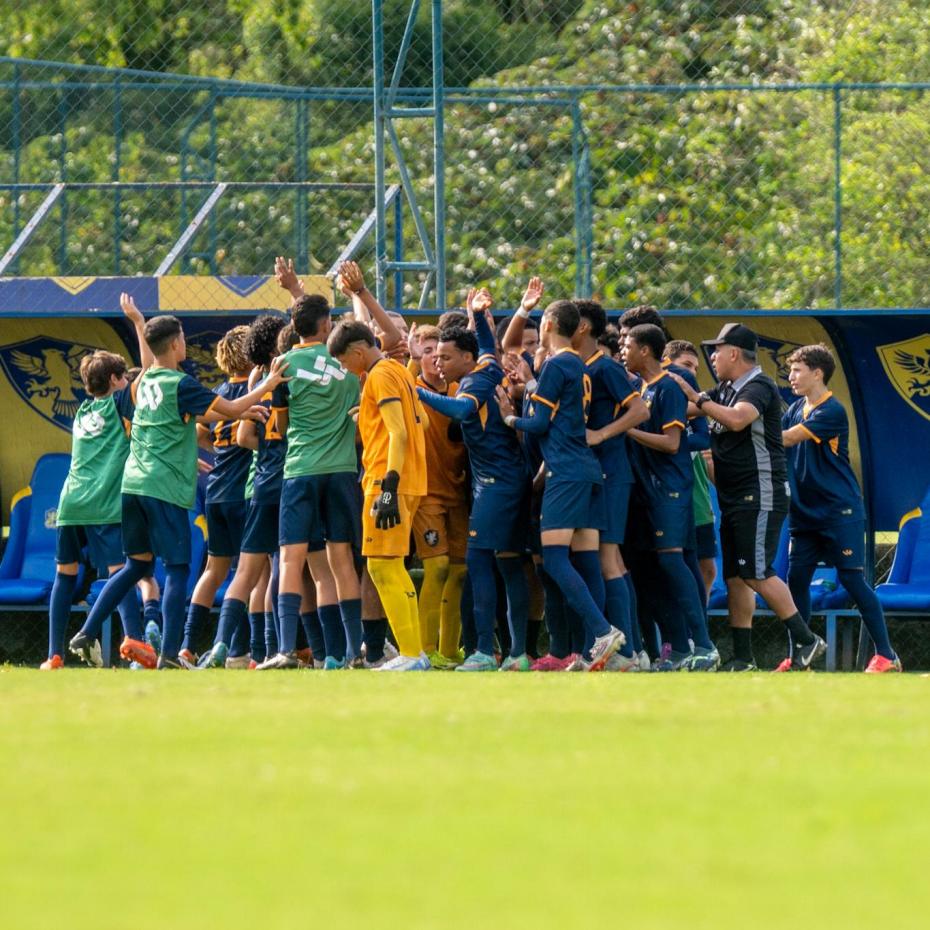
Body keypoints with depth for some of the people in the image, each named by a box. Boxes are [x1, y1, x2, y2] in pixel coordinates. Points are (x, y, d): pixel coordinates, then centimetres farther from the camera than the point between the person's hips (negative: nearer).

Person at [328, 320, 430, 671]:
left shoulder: (380, 376, -11)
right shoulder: (399, 372, 17)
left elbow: (398, 432, -19)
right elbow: (421, 421, 25)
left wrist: (389, 484, -24)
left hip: (388, 481, -10)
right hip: (410, 481, 10)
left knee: (382, 566, -9)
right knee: (392, 568, 14)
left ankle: (411, 655, -12)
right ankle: (414, 652, 15)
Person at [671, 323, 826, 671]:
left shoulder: (759, 387, -13)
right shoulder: (726, 390, 16)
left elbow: (737, 419, -30)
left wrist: (698, 398, -22)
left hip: (761, 496, -10)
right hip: (734, 499, 10)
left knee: (757, 573, -15)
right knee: (734, 577, 8)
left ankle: (806, 640, -10)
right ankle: (742, 658, 11)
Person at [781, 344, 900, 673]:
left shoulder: (831, 411, -14)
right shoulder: (796, 409, 11)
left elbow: (788, 438, -21)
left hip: (840, 512, -8)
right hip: (805, 515, 8)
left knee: (852, 579, -8)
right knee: (796, 580, 3)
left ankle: (886, 655, -3)